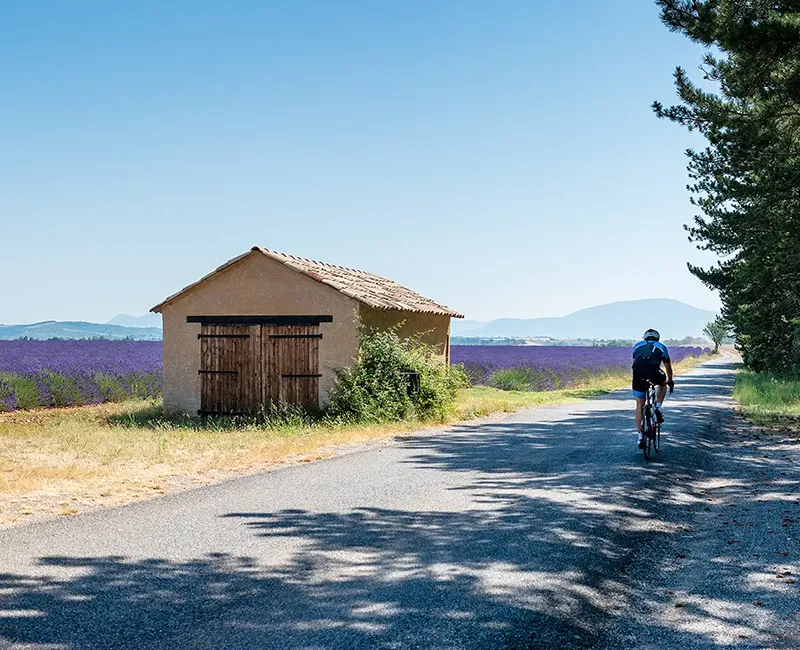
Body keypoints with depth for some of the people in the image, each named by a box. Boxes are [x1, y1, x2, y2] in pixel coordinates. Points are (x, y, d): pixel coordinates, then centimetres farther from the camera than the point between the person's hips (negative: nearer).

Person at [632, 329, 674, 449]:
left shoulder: (637, 345, 34)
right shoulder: (661, 347, 30)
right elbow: (668, 367, 39)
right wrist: (670, 381, 56)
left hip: (638, 372, 1)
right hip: (653, 372, -1)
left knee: (639, 405, 16)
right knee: (663, 383, 36)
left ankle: (640, 437, 12)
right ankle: (658, 408, 18)